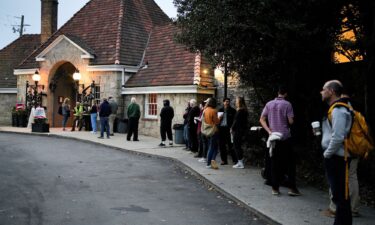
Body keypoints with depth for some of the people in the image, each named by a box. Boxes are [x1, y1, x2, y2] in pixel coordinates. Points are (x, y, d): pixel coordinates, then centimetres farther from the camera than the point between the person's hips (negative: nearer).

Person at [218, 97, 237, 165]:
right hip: (221, 129, 4)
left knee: (231, 145, -5)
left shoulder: (232, 111, 1)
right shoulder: (220, 110, 12)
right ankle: (224, 160, 15)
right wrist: (219, 118, -4)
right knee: (222, 145, 6)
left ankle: (235, 160, 0)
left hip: (228, 129, -4)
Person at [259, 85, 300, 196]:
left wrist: (269, 131, -3)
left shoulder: (269, 104, 6)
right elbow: (291, 121, -11)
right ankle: (291, 187, 2)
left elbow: (262, 120, 2)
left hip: (273, 137, 4)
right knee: (290, 162, 4)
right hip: (285, 137, -4)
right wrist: (286, 123, 11)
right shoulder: (287, 104, -6)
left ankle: (275, 188, 9)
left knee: (274, 162, 8)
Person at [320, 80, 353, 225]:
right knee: (338, 194, 17)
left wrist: (327, 154, -13)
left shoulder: (338, 110, -17)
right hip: (334, 157, 10)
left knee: (340, 195, -4)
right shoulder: (334, 109, 15)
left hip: (336, 158, -10)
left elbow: (338, 137, -25)